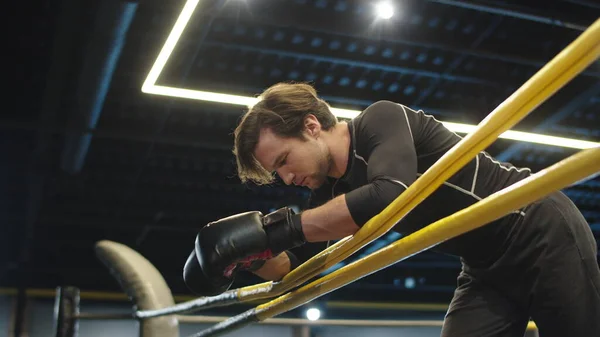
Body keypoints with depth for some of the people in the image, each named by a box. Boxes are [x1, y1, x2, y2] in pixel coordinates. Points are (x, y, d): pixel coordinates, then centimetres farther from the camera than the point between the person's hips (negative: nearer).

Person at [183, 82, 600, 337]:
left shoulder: (381, 118, -22)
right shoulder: (335, 192, 1)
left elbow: (390, 195, -41)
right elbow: (292, 266, 6)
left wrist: (273, 226, -37)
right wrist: (252, 255, -16)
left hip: (544, 232, -7)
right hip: (488, 269, 7)